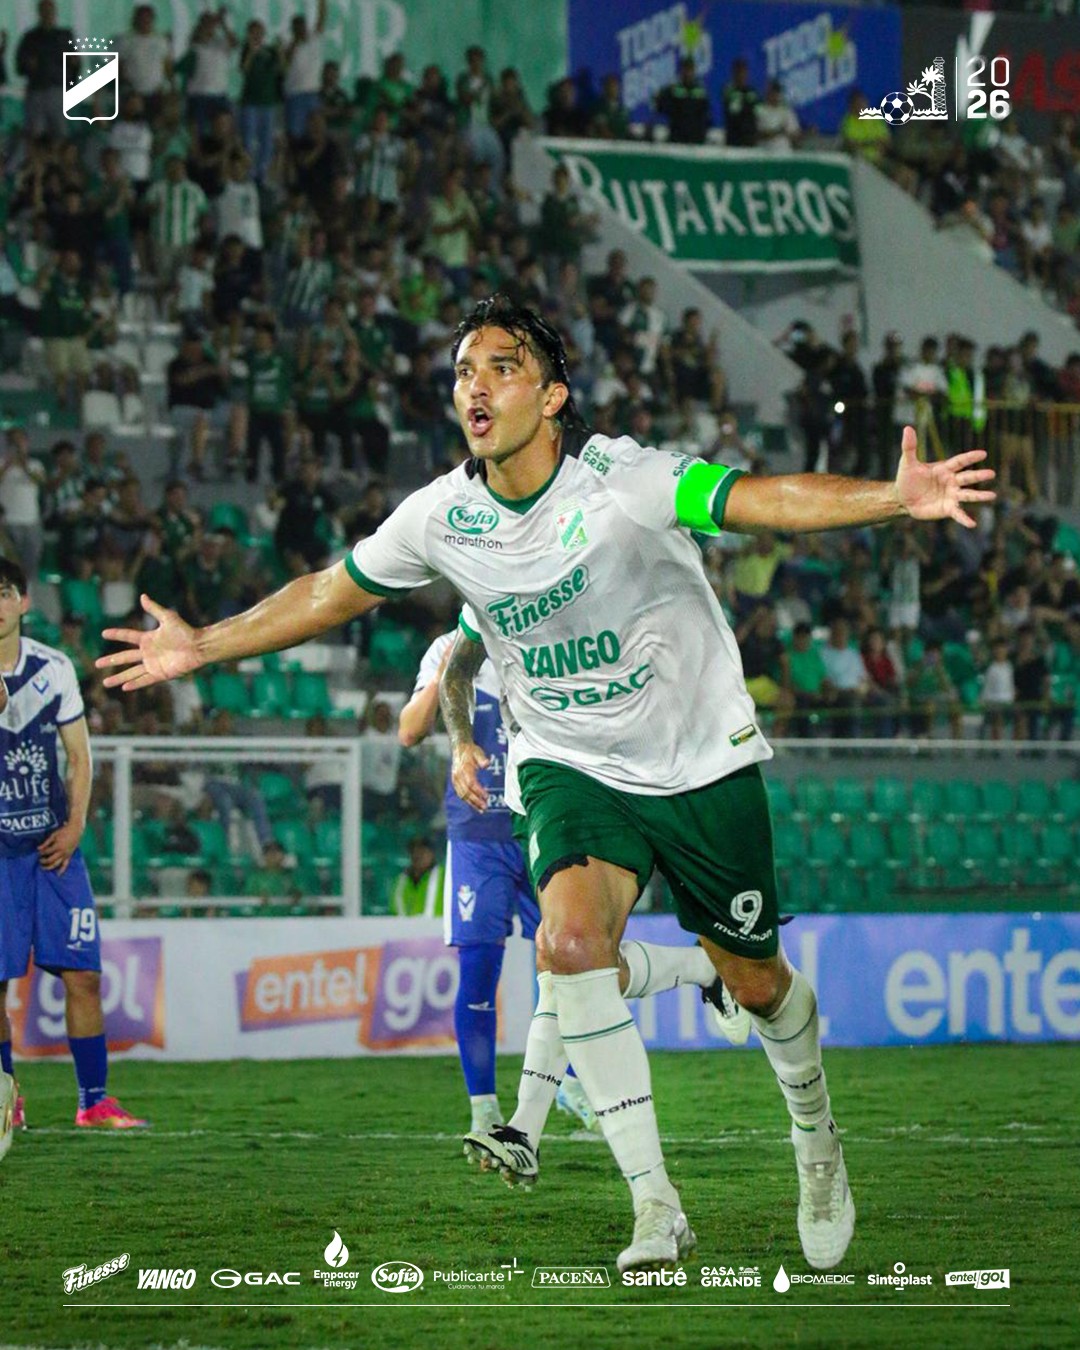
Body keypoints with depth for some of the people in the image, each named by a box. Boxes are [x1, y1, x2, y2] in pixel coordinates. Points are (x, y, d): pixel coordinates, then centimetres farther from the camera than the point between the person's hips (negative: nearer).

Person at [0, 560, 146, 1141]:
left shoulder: (53, 668, 5)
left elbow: (78, 753, 10)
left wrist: (75, 824, -1)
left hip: (54, 847, 2)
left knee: (82, 975, -3)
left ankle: (94, 1101, 5)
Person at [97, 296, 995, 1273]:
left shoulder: (624, 481, -22)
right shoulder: (441, 517, -8)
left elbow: (764, 499, -37)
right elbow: (328, 594, 9)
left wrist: (894, 497, -52)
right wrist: (206, 645, 9)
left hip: (705, 762, -2)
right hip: (572, 770, 2)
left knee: (755, 981, 8)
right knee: (571, 938, -26)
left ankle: (815, 1130, 43)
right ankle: (657, 1211, -20)